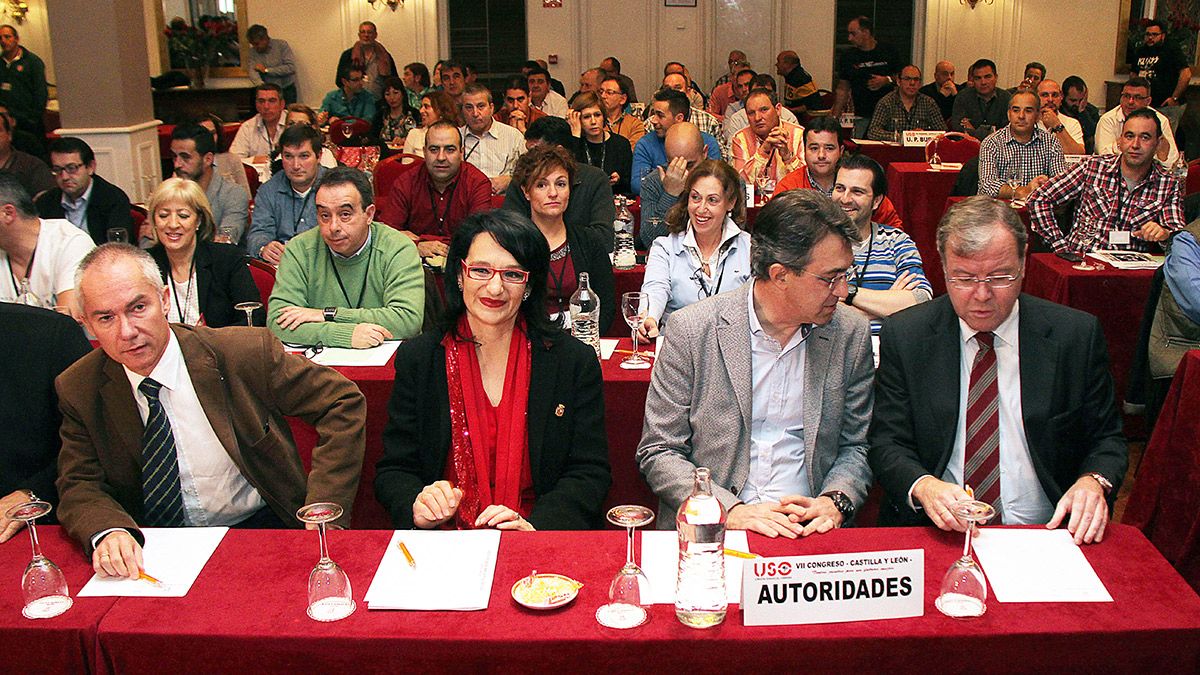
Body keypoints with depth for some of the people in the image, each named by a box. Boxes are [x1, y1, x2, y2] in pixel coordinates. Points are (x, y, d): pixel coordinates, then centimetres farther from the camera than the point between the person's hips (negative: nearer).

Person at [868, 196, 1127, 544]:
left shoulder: (1077, 335, 2)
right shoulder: (904, 336, 1)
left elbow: (1107, 439, 10)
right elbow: (887, 443, 1)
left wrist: (1094, 481, -13)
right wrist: (922, 486, -21)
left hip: (1045, 532, 4)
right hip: (938, 535, -3)